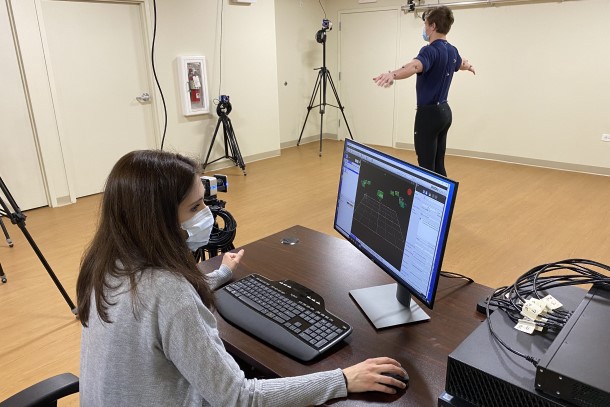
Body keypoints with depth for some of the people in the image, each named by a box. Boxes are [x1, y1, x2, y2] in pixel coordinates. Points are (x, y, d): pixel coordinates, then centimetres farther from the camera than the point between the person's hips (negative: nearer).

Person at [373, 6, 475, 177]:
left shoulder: (431, 50, -18)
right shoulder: (451, 50, 11)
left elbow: (415, 66, -42)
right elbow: (462, 64, 35)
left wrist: (392, 74, -62)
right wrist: (470, 67, 61)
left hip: (429, 114, -9)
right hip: (444, 112, 9)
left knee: (427, 167, -3)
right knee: (438, 166, 14)